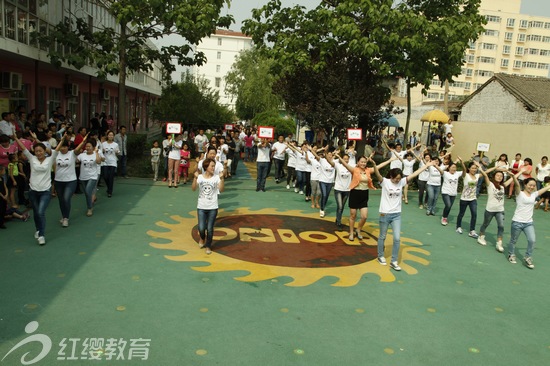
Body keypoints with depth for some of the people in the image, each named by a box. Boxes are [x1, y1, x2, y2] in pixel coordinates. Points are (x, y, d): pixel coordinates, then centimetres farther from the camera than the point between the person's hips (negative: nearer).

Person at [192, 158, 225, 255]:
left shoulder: (216, 177, -4)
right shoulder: (200, 177, -3)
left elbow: (221, 190, -16)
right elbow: (193, 189, -14)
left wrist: (221, 178, -27)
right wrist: (195, 178, -27)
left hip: (213, 208, 0)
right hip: (201, 207, 0)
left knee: (210, 229, 3)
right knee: (201, 228, -2)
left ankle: (208, 246, 24)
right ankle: (202, 238, 34)